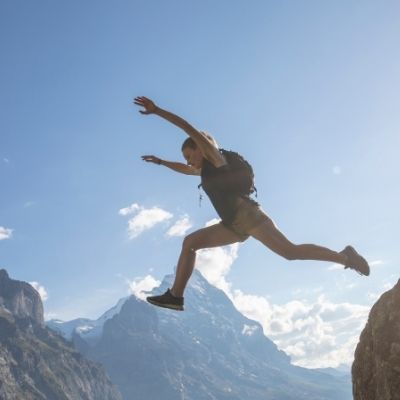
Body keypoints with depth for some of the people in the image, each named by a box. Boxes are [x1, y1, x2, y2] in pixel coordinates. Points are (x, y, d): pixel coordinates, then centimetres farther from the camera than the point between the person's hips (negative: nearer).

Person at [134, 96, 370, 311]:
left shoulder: (214, 157, 7)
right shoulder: (206, 170, 29)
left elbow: (188, 127, -2)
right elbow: (185, 170, 52)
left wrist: (156, 111, -3)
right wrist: (161, 162, 55)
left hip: (245, 214, -9)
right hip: (234, 223, 9)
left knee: (290, 251, -22)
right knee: (190, 243, 7)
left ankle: (344, 256, -13)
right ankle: (176, 296, 5)